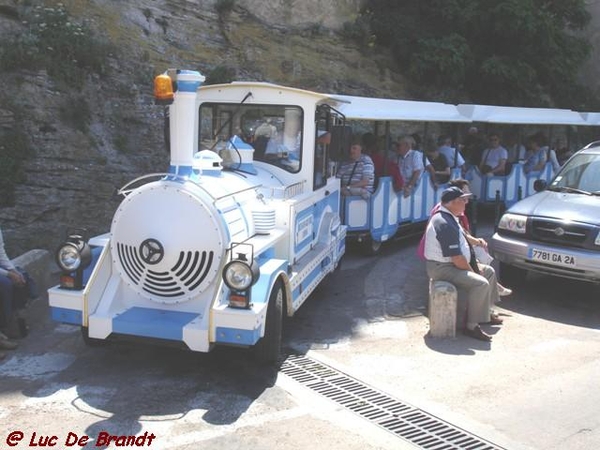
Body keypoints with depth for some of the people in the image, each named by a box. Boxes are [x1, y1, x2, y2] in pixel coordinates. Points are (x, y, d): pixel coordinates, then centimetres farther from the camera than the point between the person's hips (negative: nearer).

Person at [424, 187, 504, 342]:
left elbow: (461, 243, 16)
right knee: (480, 284, -26)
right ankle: (471, 327, -17)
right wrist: (472, 271, -11)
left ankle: (485, 312, 29)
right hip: (442, 268, -12)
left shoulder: (449, 218, 11)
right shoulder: (445, 224, -25)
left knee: (489, 271, 18)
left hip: (453, 264, 12)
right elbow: (456, 258, -26)